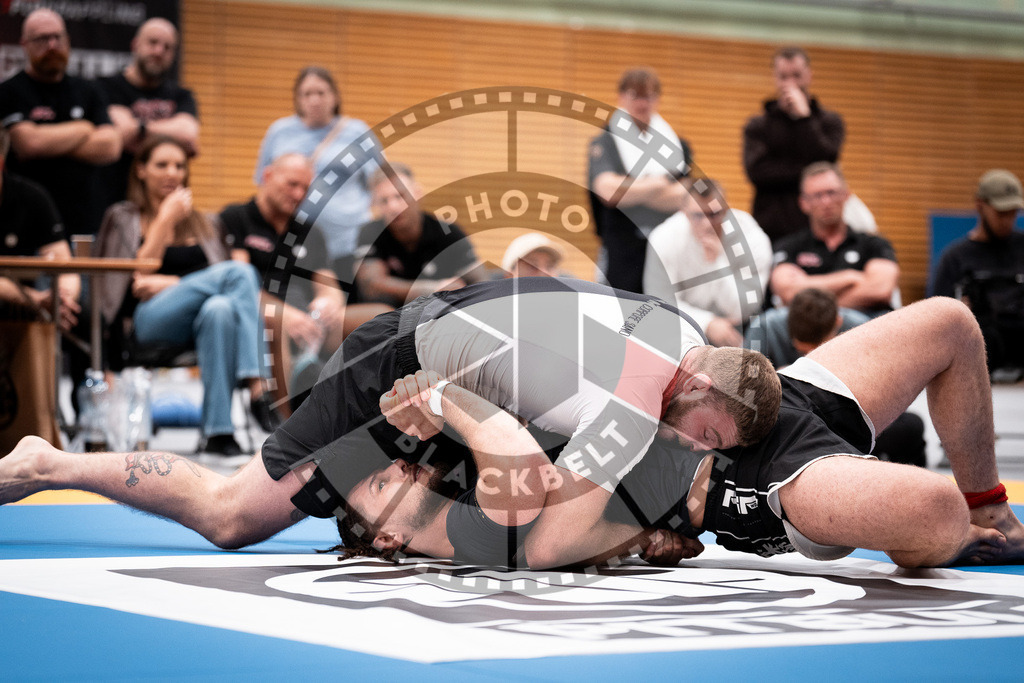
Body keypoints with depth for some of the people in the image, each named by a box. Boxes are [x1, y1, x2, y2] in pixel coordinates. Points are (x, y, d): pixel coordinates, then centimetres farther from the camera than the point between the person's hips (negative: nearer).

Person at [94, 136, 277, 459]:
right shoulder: (123, 218, 17)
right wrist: (166, 220, 2)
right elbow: (139, 276, 2)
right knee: (240, 271, -30)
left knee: (220, 308, -39)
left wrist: (173, 283, -7)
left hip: (196, 320, 3)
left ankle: (218, 432, -44)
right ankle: (257, 391, -40)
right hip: (147, 319, -3)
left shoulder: (200, 223, 27)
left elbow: (219, 279, 11)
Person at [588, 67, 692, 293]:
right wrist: (657, 184, -2)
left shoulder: (678, 146, 14)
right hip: (622, 255, -3)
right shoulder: (604, 144, 5)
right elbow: (607, 189, -14)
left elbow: (693, 196, 0)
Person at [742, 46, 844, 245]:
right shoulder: (757, 126, 12)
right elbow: (756, 171, -4)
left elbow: (825, 160, -7)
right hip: (770, 229, 1)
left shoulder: (830, 122, 11)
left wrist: (803, 116, -5)